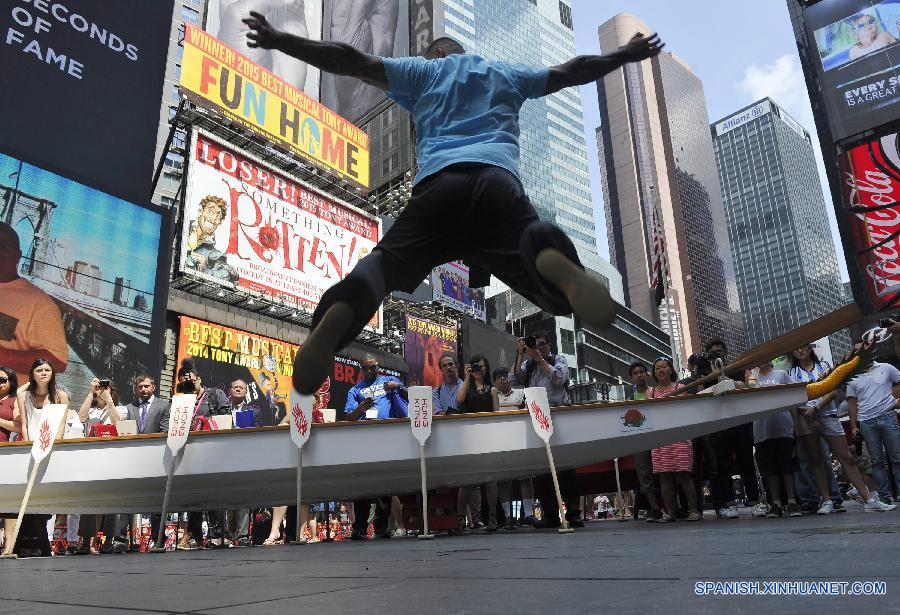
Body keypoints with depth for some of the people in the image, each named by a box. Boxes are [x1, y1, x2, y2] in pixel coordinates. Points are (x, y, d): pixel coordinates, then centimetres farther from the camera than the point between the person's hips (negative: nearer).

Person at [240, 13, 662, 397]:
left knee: (385, 262, 11)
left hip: (438, 183, 0)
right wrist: (628, 55, 58)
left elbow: (350, 61, 24)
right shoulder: (506, 73, 35)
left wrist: (279, 41, 30)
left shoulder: (421, 69, 30)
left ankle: (344, 307, -29)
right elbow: (573, 72, 42)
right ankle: (549, 261, -40)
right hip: (499, 181, 1)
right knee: (563, 293, 2)